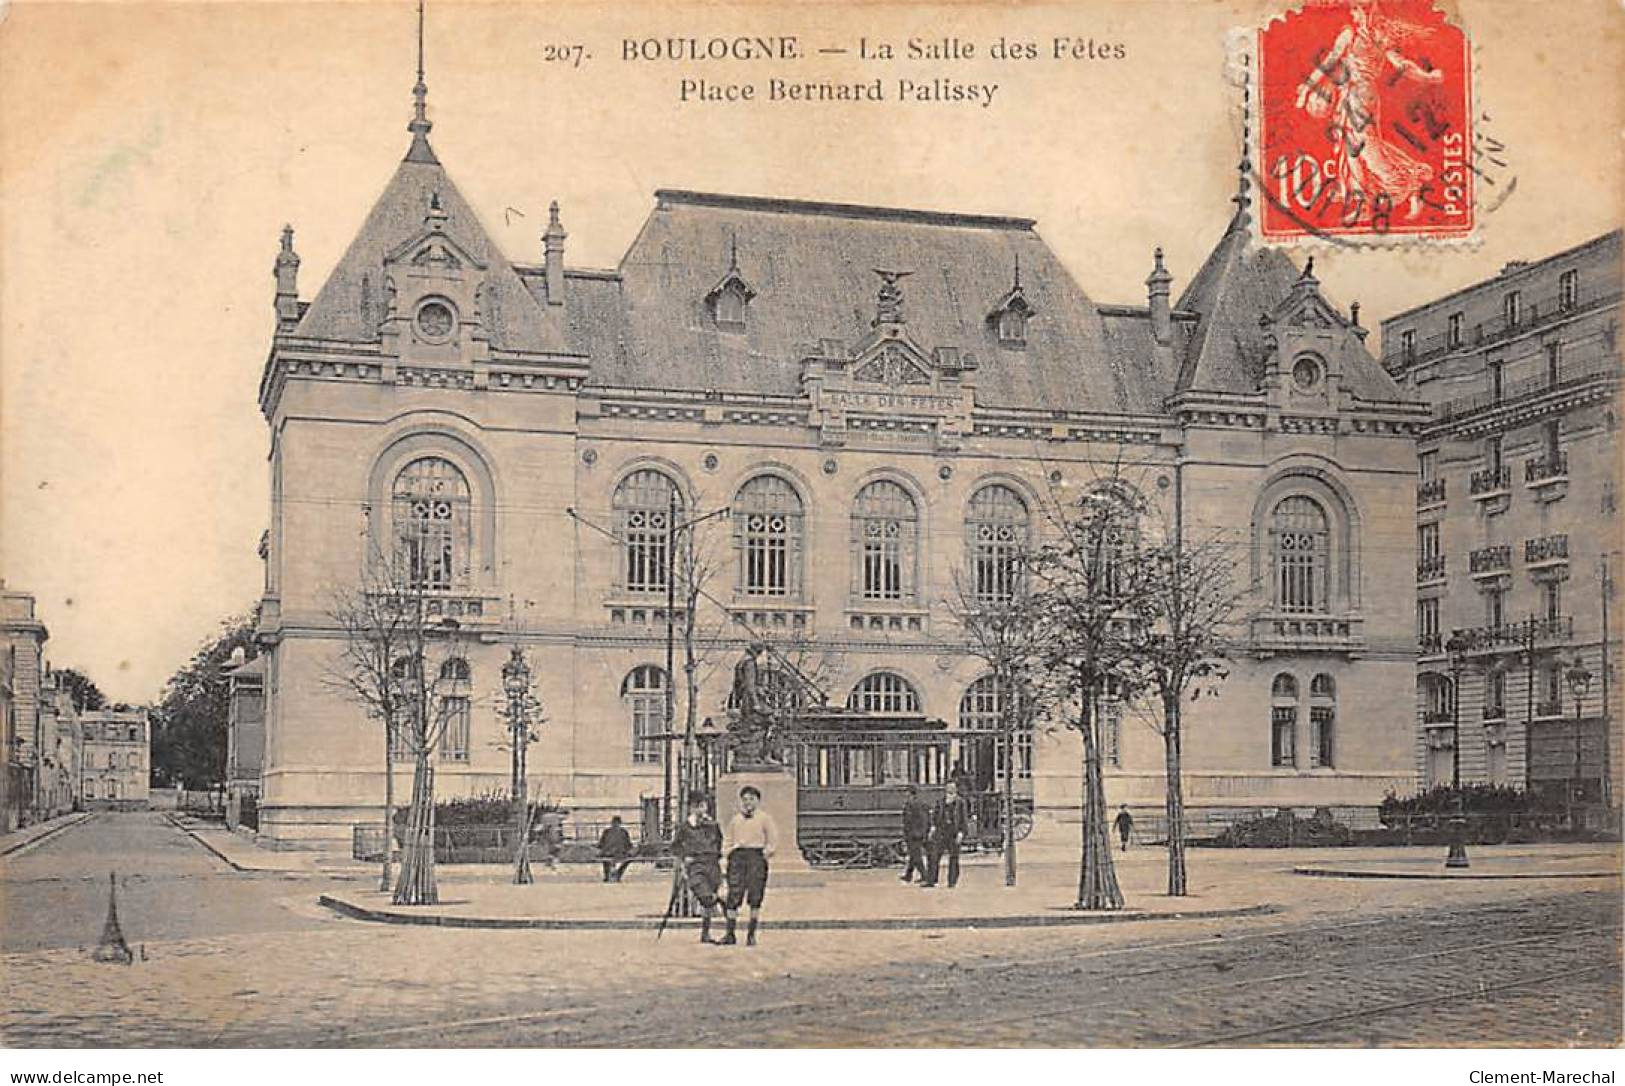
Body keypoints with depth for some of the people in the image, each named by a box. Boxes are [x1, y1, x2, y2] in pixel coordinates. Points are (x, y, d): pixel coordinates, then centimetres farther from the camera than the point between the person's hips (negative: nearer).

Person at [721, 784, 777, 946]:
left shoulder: (765, 818, 11)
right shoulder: (735, 820, 19)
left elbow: (773, 839, 6)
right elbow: (729, 841, 21)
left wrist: (767, 850, -9)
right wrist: (731, 852, 5)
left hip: (756, 855, -2)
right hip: (738, 855, 2)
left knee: (755, 896, -4)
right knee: (734, 895, -6)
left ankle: (751, 934, 2)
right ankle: (730, 934, -3)